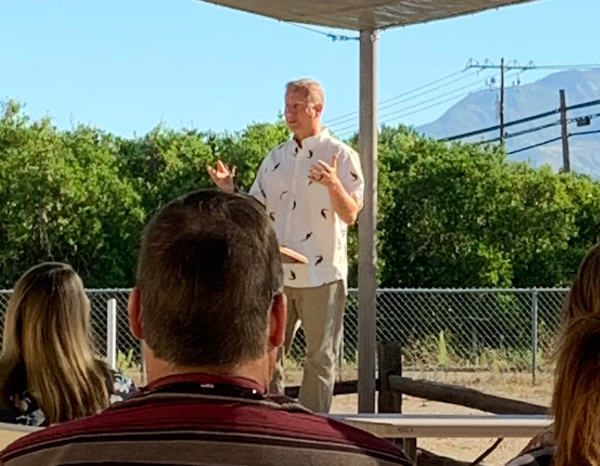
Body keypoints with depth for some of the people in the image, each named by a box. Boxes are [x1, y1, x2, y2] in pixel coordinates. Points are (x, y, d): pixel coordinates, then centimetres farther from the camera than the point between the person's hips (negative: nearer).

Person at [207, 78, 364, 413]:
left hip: (321, 274, -5)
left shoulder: (341, 155, -3)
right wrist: (230, 191, -1)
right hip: (277, 273, 5)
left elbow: (350, 215, -12)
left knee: (320, 357, 0)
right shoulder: (275, 159, 14)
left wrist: (333, 184, -30)